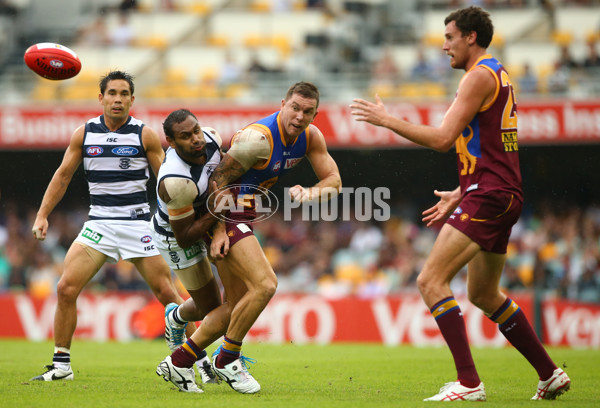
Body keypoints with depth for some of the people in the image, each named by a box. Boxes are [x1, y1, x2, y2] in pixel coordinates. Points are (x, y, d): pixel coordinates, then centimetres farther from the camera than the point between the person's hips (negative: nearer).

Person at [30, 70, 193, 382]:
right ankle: (61, 365, 3)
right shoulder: (83, 134, 5)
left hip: (138, 224, -2)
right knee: (66, 289, -10)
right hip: (98, 224, 2)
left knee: (166, 292, -5)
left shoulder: (145, 135, -1)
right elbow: (63, 175, 12)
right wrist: (42, 215, 6)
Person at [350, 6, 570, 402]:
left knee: (431, 280, -15)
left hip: (488, 195, -10)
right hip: (502, 195, 10)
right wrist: (460, 195, 27)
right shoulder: (499, 75, 20)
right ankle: (550, 375, 25)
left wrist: (387, 120, -9)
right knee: (484, 294, 20)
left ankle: (469, 383, -20)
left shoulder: (481, 76, -11)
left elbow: (443, 138, -18)